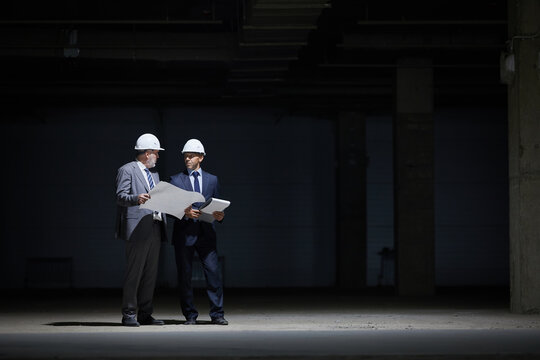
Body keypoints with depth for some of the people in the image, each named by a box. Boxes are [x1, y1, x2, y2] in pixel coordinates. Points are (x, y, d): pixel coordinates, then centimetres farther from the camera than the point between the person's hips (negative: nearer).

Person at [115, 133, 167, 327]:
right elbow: (120, 197, -10)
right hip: (137, 229, -8)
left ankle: (145, 314, 11)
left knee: (150, 274, 7)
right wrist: (136, 198, -29)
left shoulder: (154, 173, 25)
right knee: (134, 273, -8)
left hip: (155, 229, 8)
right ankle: (129, 314, -4)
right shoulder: (127, 170, -1)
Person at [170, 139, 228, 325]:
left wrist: (219, 216, -5)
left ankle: (217, 314, -2)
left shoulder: (212, 180, 15)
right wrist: (184, 213, -16)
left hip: (206, 233, 1)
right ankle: (190, 315, 7)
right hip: (184, 234, -1)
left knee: (214, 273, -7)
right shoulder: (176, 180, 8)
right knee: (184, 276, 0)